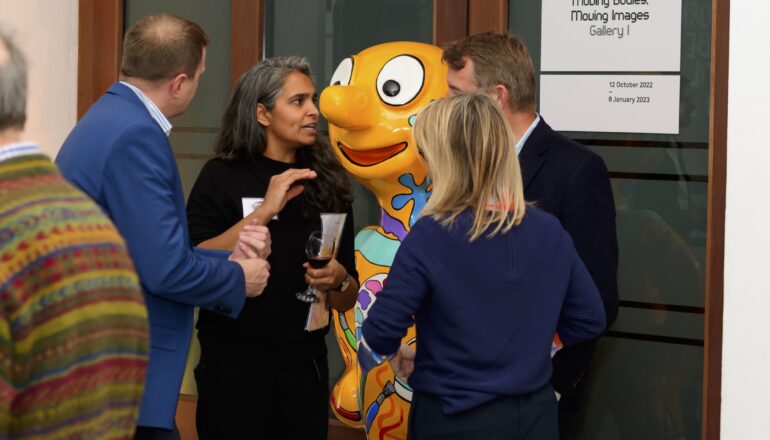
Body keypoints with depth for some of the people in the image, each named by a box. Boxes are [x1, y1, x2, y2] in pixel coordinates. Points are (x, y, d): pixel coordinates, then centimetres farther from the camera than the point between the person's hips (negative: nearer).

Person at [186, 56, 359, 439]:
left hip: (305, 366, 3)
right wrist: (265, 211, -20)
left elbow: (346, 302, 9)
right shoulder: (222, 177, -3)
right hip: (234, 365, -3)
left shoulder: (328, 184, 6)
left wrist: (338, 279, -13)